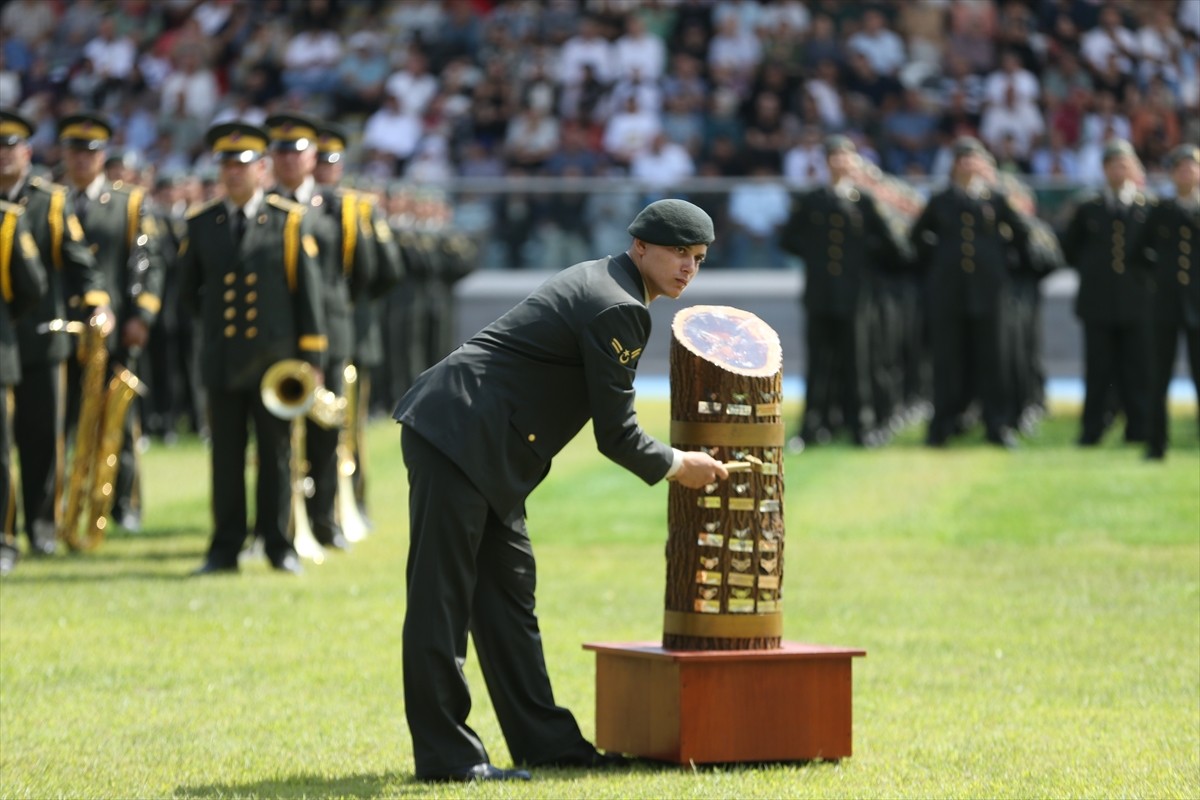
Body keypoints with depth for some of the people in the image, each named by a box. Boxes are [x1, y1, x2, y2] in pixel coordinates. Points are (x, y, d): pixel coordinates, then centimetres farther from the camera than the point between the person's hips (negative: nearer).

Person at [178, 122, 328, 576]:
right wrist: (214, 321, 12)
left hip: (274, 361, -2)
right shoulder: (201, 224, 6)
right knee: (226, 458, 3)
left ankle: (279, 546, 11)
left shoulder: (290, 222, 1)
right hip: (222, 363, 2)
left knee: (276, 455, 4)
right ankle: (225, 550, 7)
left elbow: (308, 293, -1)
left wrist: (311, 359, -5)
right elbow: (188, 288, 19)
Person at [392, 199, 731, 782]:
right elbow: (615, 435, -11)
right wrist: (675, 466, 4)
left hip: (486, 448, 11)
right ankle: (444, 753, -6)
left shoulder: (601, 282, 17)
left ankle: (543, 739, 18)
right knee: (443, 596, -7)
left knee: (508, 590, 13)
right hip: (458, 440, -11)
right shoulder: (616, 310, -15)